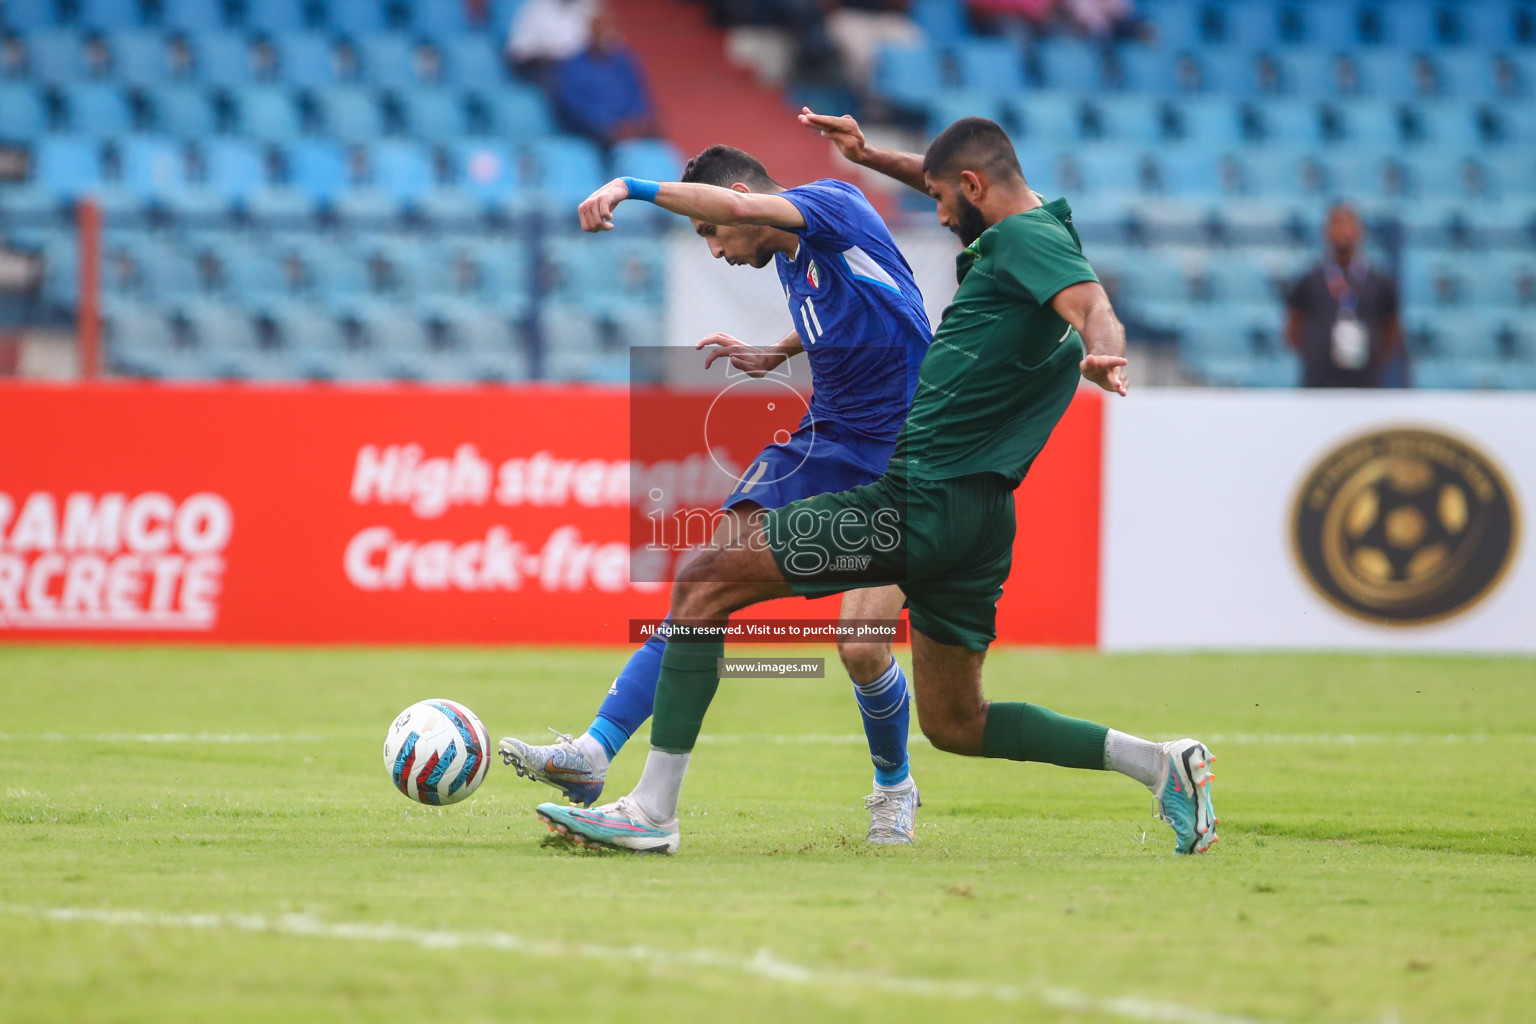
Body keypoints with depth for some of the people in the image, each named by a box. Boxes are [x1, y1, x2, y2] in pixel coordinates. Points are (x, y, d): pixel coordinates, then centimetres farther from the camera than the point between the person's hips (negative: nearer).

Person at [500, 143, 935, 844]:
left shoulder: (834, 205, -15)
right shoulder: (788, 260, 10)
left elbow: (734, 204, -34)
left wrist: (632, 187, -31)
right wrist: (773, 357, 17)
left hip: (900, 463, -8)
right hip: (822, 442, 8)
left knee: (862, 649, -15)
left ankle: (894, 785, 16)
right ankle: (595, 752, -16)